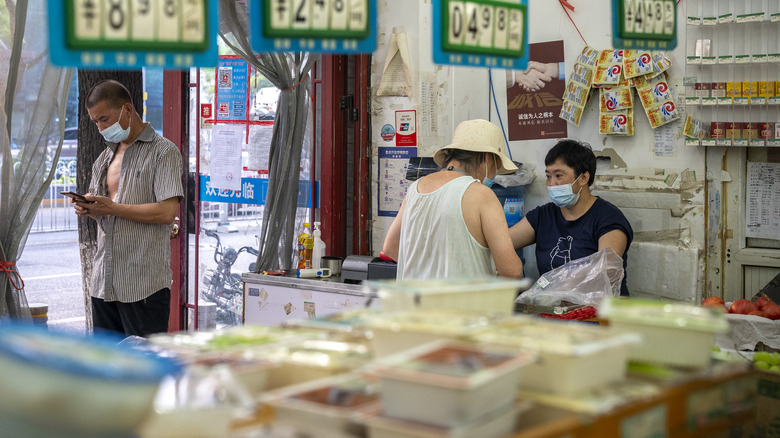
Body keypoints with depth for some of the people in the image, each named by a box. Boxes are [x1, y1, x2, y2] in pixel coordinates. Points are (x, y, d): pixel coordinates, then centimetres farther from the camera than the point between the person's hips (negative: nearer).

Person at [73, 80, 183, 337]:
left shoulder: (163, 151, -6)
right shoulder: (106, 156, 19)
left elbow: (167, 212, -16)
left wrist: (112, 208, -18)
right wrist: (87, 207, 2)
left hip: (144, 283, -8)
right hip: (104, 279, 8)